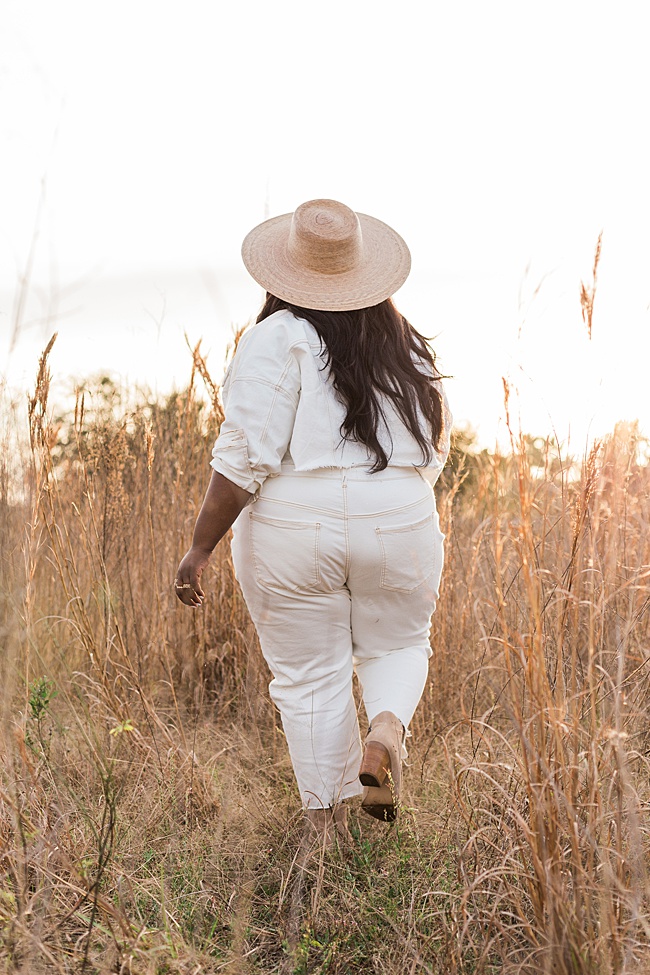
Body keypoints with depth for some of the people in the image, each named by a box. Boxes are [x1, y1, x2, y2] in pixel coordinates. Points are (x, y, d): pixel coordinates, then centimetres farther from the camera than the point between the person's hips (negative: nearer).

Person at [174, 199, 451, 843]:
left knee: (309, 676, 10)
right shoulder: (406, 344, 9)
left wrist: (201, 547, -10)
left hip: (292, 525, -3)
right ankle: (388, 726, -6)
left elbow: (247, 455, -15)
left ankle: (328, 824, 15)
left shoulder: (278, 338, -7)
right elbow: (434, 450, 15)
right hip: (400, 523, 4)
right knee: (396, 645, 24)